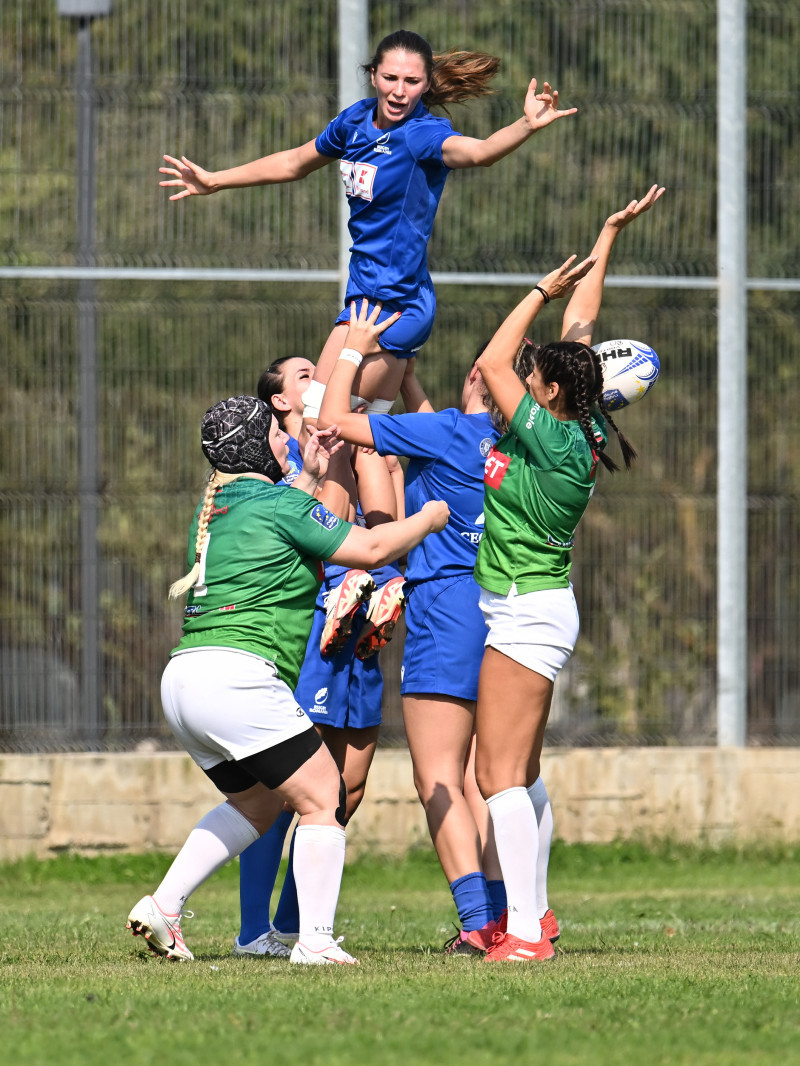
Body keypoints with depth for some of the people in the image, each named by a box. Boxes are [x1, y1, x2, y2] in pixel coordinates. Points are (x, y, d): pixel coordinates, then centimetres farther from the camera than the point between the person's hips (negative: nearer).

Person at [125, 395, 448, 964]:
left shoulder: (215, 506, 18)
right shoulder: (279, 503, -5)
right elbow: (372, 548, -2)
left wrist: (310, 476, 34)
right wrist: (429, 517, 14)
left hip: (183, 679, 9)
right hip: (237, 676, -9)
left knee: (257, 800, 26)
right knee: (325, 798, -2)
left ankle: (162, 907, 17)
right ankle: (316, 940, -10)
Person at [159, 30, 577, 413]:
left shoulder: (422, 135, -17)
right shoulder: (357, 120, 7)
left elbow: (478, 152, -38)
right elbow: (294, 163, 25)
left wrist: (527, 126, -58)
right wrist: (214, 181, 34)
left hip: (392, 300, -9)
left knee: (315, 423, -11)